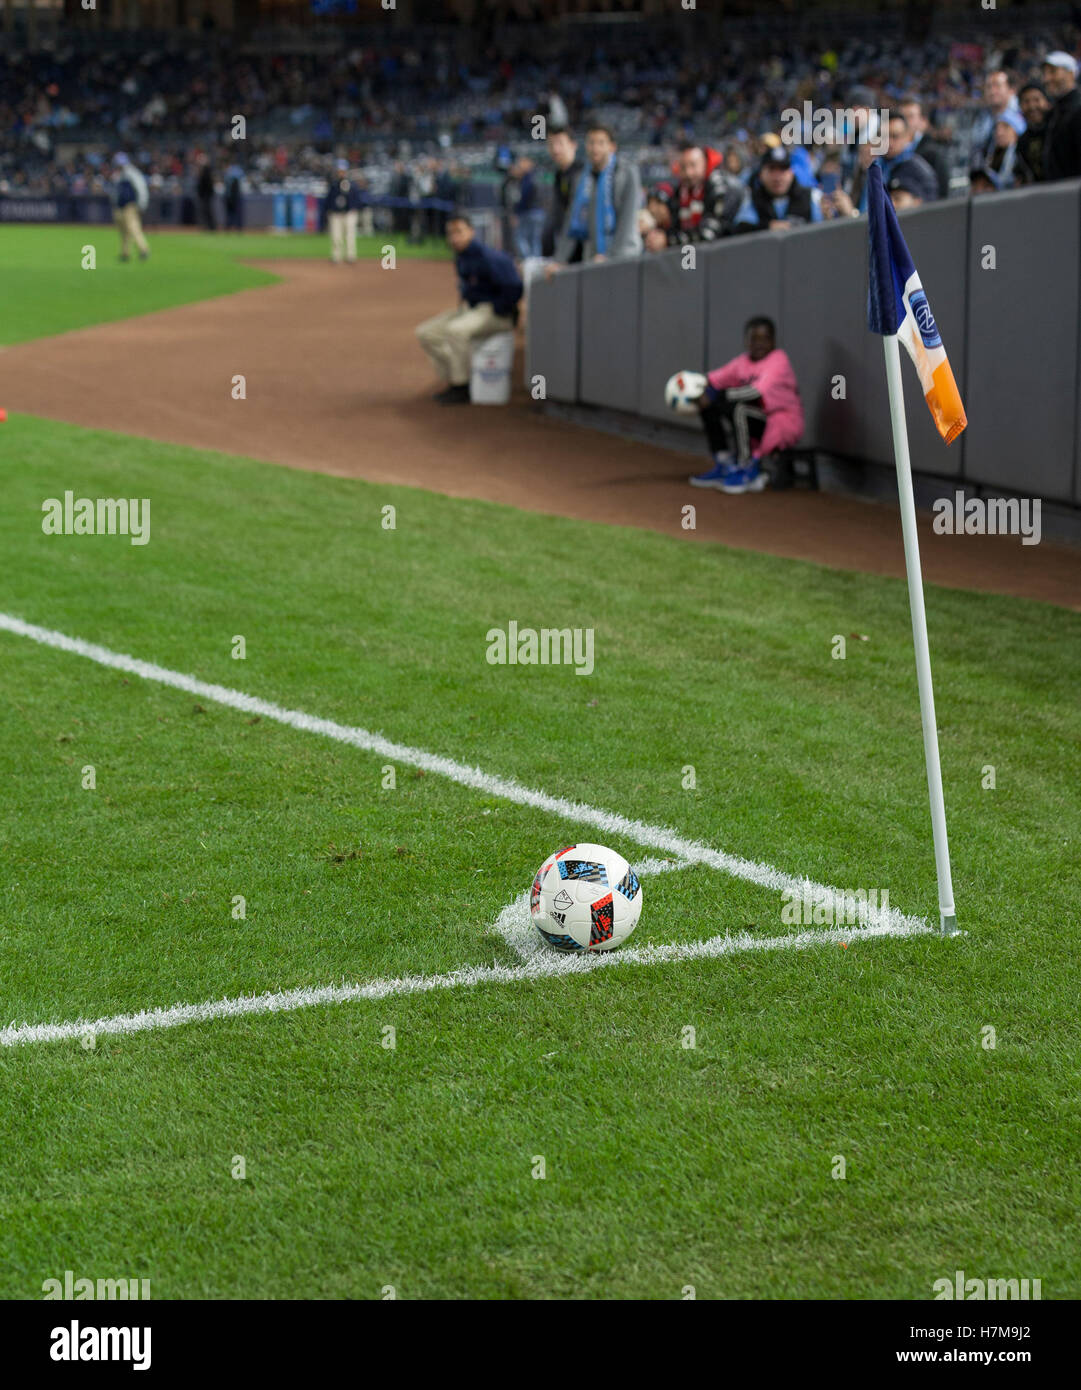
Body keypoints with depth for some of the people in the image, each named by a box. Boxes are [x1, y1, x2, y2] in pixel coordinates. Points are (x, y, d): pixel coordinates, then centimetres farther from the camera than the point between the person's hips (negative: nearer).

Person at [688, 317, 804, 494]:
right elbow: (716, 379, 8)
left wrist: (718, 395, -33)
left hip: (784, 424, -8)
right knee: (709, 408, -2)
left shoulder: (779, 361, -15)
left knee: (736, 409, -30)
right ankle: (724, 465, 3)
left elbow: (758, 391, -29)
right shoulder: (743, 361, 8)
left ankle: (748, 470, -18)